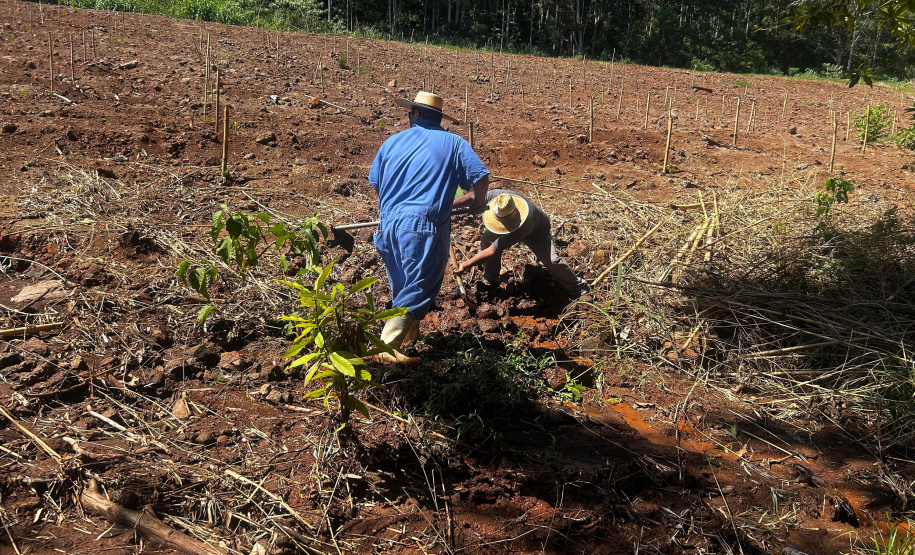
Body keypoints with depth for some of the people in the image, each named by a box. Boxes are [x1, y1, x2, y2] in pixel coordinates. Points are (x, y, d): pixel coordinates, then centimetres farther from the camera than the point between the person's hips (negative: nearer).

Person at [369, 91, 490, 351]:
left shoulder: (392, 142, 13)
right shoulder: (453, 143, 4)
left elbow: (375, 183, 18)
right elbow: (480, 177, -3)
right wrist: (477, 201, 19)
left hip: (388, 225, 5)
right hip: (424, 227, -5)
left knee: (402, 286, 22)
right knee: (417, 290, -3)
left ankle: (410, 334, 39)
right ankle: (385, 347, -13)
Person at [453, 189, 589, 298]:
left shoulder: (522, 226, -49)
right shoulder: (495, 196, -39)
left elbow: (493, 251, -47)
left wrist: (466, 265, -45)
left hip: (537, 231, -6)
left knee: (552, 260, -23)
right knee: (487, 239, -16)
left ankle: (577, 286, 2)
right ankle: (490, 278, 6)